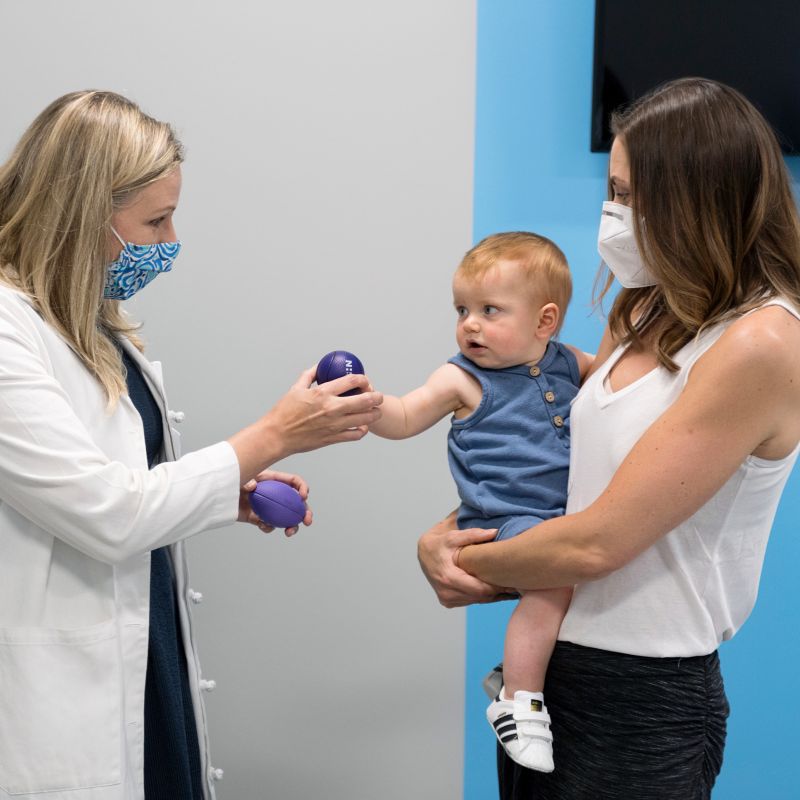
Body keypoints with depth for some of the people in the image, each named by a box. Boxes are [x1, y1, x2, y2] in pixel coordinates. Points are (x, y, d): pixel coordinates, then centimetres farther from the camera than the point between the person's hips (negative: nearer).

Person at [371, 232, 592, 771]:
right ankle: (518, 701, -17)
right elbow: (404, 419, -3)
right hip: (504, 519, -7)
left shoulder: (569, 364, 11)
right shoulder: (464, 379, -1)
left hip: (570, 515, 7)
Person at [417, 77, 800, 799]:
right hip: (548, 659, 7)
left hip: (641, 702, -7)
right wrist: (442, 535, -5)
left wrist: (468, 565, -9)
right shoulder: (652, 313, 5)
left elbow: (597, 541, -23)